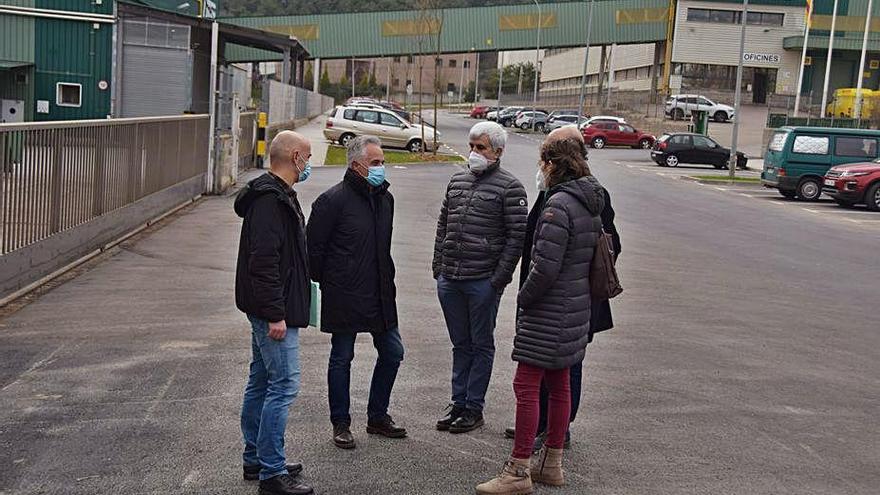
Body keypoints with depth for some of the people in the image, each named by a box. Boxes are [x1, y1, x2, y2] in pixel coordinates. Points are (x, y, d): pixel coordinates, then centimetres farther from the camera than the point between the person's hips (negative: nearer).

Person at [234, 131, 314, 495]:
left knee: (261, 383, 16)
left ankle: (255, 460, 27)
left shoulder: (276, 195, 16)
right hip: (273, 310, -11)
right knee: (284, 385, -8)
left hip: (266, 310, 11)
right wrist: (276, 314, -24)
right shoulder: (270, 201, -18)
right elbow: (264, 263, -24)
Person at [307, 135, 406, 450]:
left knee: (392, 352, 11)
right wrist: (327, 283, -5)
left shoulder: (385, 198, 10)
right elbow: (313, 248, -10)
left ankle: (377, 417, 28)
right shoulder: (333, 200, -13)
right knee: (341, 359, 6)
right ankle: (341, 424, 20)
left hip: (380, 295, 7)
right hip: (344, 298, -7)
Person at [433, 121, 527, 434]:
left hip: (483, 282, -6)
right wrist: (438, 265, 11)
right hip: (449, 279, 6)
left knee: (481, 345, 6)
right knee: (461, 344, 15)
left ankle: (474, 408, 15)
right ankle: (458, 403, 26)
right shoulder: (457, 181, 12)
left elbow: (517, 235, -9)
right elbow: (443, 224, 19)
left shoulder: (509, 188, -7)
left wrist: (500, 278, -14)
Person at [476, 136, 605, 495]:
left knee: (526, 386, -4)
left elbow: (546, 267, -23)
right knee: (558, 385, 15)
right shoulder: (590, 205, 11)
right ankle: (551, 464, 26)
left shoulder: (558, 206, -18)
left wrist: (524, 298, -8)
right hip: (575, 307, 10)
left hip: (549, 312, -10)